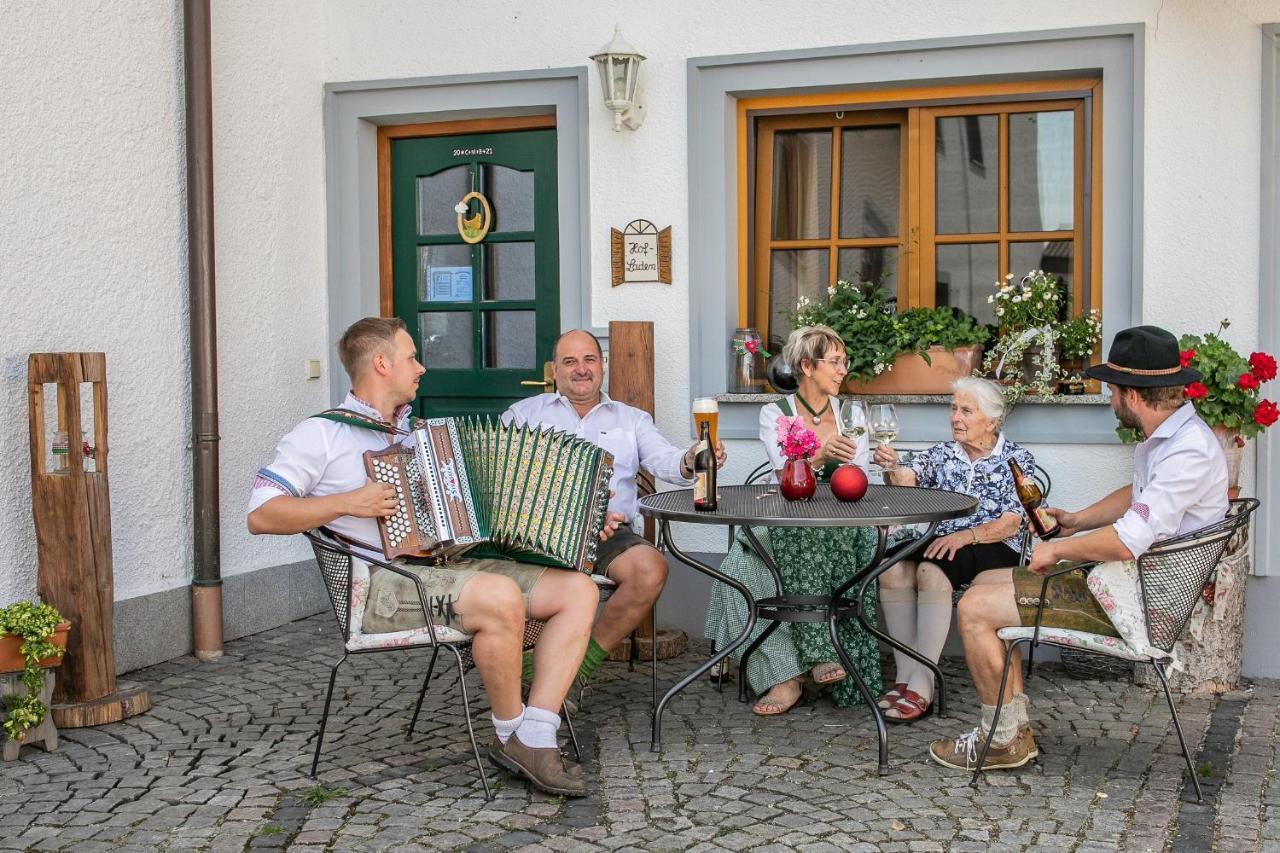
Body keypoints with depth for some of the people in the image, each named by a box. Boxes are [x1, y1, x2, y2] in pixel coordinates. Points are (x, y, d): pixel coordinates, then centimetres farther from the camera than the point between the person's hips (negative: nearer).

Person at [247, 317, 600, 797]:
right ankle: (510, 734, -13)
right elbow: (260, 516, -6)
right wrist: (348, 502, -17)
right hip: (382, 586, -8)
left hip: (450, 567, 8)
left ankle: (535, 738, -16)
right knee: (501, 599, -34)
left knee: (579, 590, -9)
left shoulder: (413, 432, 25)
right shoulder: (322, 434, 1)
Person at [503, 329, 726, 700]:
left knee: (650, 569, -29)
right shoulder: (525, 413, 18)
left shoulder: (631, 420, 22)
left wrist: (690, 461, -22)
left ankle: (583, 665, -8)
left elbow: (664, 460, 5)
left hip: (608, 533, 2)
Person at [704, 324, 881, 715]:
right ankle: (786, 676, -35)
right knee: (740, 567, -33)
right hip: (784, 528, -2)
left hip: (841, 527, 2)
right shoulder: (774, 414, 3)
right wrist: (820, 457, -31)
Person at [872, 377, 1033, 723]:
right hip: (943, 544, 4)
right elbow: (906, 480, -2)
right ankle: (906, 674, -24)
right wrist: (891, 467, -25)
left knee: (931, 572, -34)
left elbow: (1010, 524, -6)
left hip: (996, 550, -4)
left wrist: (965, 536, -21)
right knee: (893, 568, -28)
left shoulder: (1016, 460, 5)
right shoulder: (943, 454, 16)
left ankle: (922, 685, -33)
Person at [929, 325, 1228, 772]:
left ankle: (1003, 739, 5)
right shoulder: (1168, 436, 8)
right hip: (1123, 580, 11)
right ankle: (1014, 729, 15)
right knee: (988, 583, 15)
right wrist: (1077, 521, 18)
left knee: (975, 608, -11)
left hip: (1130, 601, -11)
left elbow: (1126, 543, -31)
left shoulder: (1189, 452, -25)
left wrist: (1056, 550, -16)